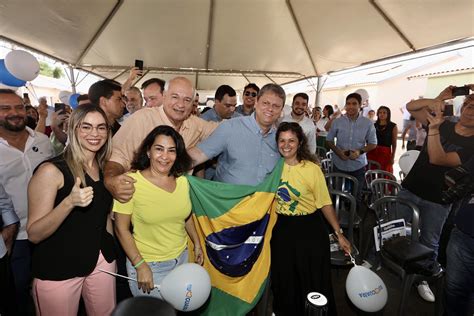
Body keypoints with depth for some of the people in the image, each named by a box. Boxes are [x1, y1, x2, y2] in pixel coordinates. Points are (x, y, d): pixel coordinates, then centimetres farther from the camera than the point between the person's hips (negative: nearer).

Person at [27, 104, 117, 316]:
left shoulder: (106, 169, 2)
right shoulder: (51, 170, -15)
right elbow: (34, 234, -17)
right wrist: (69, 202, -31)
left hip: (102, 260, 5)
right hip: (57, 268, -5)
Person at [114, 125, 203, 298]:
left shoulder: (182, 181, -4)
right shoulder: (131, 183, -19)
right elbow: (122, 228, -14)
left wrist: (197, 244, 16)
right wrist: (140, 265, -15)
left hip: (182, 258, 5)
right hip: (149, 265, -5)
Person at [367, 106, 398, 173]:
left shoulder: (393, 126, 4)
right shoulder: (374, 125, 10)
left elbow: (394, 143, 3)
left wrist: (392, 157, -3)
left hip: (385, 153, -2)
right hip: (372, 152, 2)